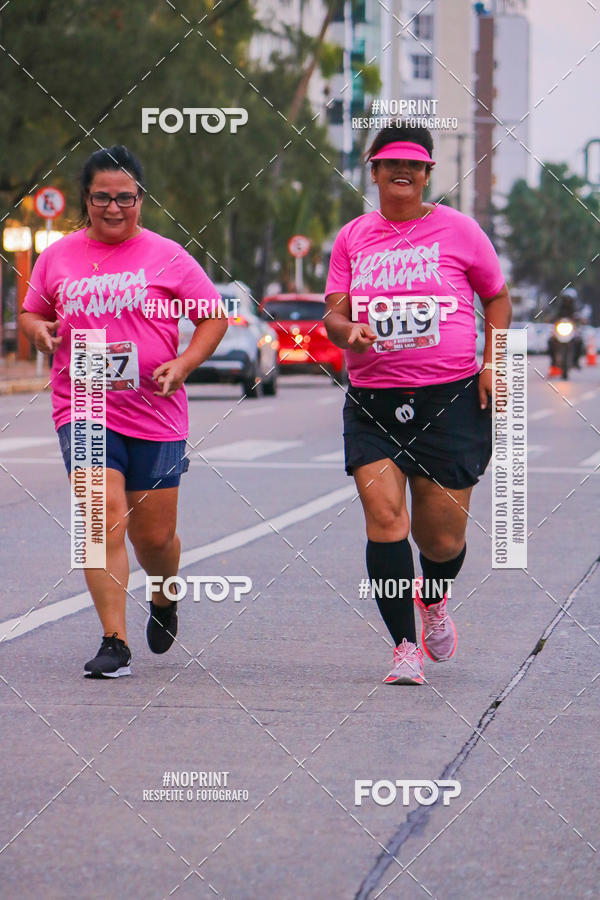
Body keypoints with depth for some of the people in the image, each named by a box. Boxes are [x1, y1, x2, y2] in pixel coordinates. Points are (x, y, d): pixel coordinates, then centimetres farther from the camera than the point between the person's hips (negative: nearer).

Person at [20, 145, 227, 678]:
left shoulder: (166, 256, 2)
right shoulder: (58, 258, 7)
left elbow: (214, 316, 6)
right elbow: (31, 313, 21)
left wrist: (184, 364, -9)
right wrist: (39, 330, -2)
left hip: (155, 412, 0)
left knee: (155, 536, 6)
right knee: (104, 520, -17)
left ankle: (165, 600, 40)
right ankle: (115, 643, -15)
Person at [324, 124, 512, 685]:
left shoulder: (456, 229, 4)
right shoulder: (353, 238, 10)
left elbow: (496, 297, 14)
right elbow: (333, 312, 8)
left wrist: (492, 362, 1)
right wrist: (347, 330, -16)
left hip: (451, 397, -1)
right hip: (373, 402, 1)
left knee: (442, 536, 1)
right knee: (383, 515, -16)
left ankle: (433, 599, 37)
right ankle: (405, 647, -9)